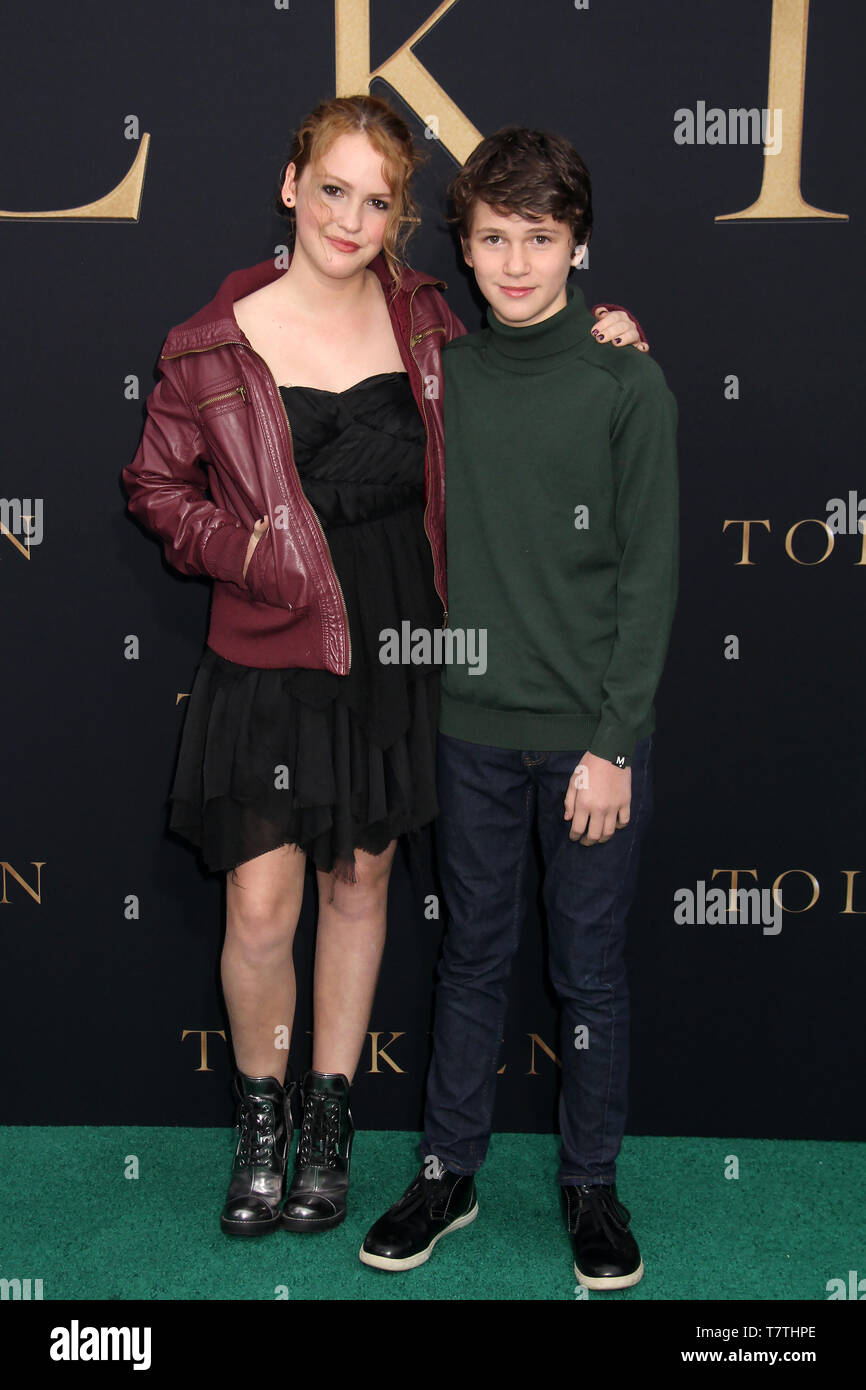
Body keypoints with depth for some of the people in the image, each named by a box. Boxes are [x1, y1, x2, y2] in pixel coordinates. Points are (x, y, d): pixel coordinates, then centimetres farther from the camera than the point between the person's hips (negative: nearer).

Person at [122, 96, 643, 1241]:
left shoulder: (426, 319, 2)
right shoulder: (217, 343, -6)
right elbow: (157, 485, 3)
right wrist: (247, 552, -12)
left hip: (396, 653, 3)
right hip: (271, 661, -2)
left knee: (359, 888, 14)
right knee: (261, 909, -1)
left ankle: (330, 1121, 32)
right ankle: (260, 1116, 27)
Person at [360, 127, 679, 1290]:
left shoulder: (627, 385, -6)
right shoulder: (439, 376, 3)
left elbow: (650, 574, -7)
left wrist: (614, 742, -10)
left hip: (593, 735, -2)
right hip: (474, 727, 2)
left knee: (591, 969, 9)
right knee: (473, 956, 14)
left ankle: (592, 1184, 28)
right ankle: (448, 1173, 30)